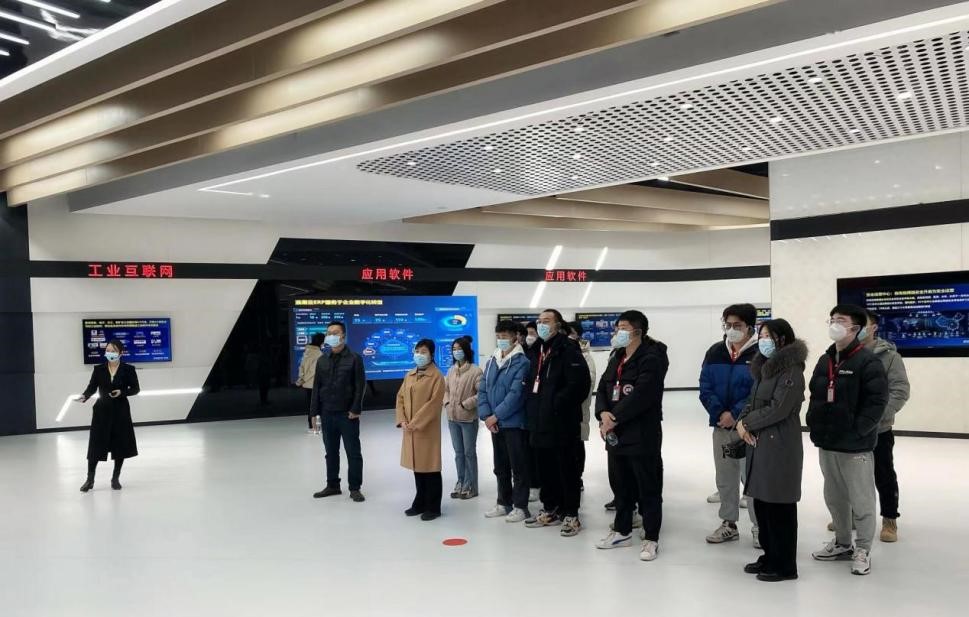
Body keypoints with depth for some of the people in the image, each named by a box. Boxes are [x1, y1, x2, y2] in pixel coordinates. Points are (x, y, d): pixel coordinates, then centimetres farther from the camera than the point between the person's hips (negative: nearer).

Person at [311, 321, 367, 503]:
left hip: (347, 414, -5)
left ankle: (355, 488, 8)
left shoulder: (354, 359, -4)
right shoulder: (322, 360, 11)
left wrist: (356, 409, -15)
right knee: (331, 452, 12)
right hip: (327, 413, 5)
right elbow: (316, 386, 10)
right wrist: (315, 411, 4)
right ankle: (332, 485, 23)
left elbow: (360, 386, -8)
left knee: (353, 452, 1)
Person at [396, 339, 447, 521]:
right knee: (417, 467, 15)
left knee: (430, 468, 0)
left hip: (427, 429, -7)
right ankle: (420, 503, 26)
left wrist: (416, 423, -18)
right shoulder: (409, 376, 13)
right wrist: (402, 421, -4)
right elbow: (400, 398, 11)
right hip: (410, 429, 7)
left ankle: (433, 507, 8)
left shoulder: (436, 376, -9)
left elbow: (434, 403, -16)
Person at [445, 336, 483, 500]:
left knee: (469, 452, 4)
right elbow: (446, 389, 19)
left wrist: (465, 404, -17)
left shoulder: (475, 370, -13)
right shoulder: (452, 370, 8)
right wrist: (447, 403, 3)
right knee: (458, 452, 14)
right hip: (452, 418, 6)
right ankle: (461, 483, 25)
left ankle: (470, 486, 13)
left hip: (468, 418, -6)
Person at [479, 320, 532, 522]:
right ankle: (504, 503, 27)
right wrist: (486, 416, -6)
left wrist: (496, 415, -17)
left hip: (514, 423, -7)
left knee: (518, 466, 1)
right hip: (495, 424, 7)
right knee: (500, 466, 16)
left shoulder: (522, 362, -11)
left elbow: (516, 393, -19)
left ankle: (521, 506, 10)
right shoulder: (491, 363, 11)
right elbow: (483, 391, 9)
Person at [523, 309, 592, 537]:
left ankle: (571, 514, 8)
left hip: (562, 421, -8)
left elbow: (578, 383, -20)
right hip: (539, 421, 8)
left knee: (566, 467, 0)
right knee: (545, 467, 15)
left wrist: (557, 404, -19)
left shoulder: (568, 349, -10)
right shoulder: (535, 351, 15)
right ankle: (550, 510, 27)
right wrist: (531, 408, 9)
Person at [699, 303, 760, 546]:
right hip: (721, 426, 5)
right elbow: (705, 389, 2)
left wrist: (735, 414, -19)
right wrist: (719, 412, -13)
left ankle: (759, 527, 12)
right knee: (725, 478, 13)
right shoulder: (715, 352, 5)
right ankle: (729, 524, 25)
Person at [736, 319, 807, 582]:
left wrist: (748, 423, -9)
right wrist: (742, 421, -2)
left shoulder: (791, 370, -13)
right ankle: (770, 556, 25)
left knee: (779, 505, -2)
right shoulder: (764, 367, 16)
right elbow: (753, 401, 17)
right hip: (758, 442, 9)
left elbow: (778, 409, -19)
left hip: (780, 445, -9)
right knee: (761, 501, 13)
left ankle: (784, 566, 8)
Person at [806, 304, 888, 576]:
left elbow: (877, 402, -16)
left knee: (861, 500, 3)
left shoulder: (867, 361, -12)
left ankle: (863, 550, 17)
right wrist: (815, 425, 6)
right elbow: (815, 396, 18)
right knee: (834, 497, 18)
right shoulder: (824, 360, 11)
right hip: (826, 443, 7)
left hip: (856, 445, -7)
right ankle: (842, 543, 33)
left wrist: (856, 430, -18)